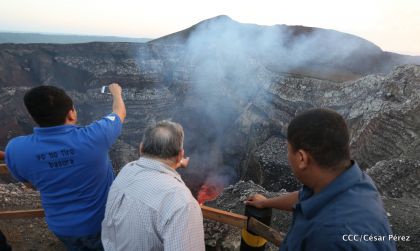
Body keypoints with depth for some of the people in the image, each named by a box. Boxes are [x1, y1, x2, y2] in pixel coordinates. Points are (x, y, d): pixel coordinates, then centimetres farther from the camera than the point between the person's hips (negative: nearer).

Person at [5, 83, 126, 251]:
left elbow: (34, 184, -1)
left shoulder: (15, 149, -22)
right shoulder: (94, 136, -32)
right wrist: (116, 92, 9)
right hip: (102, 221, -2)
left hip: (62, 226, 3)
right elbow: (120, 112, -10)